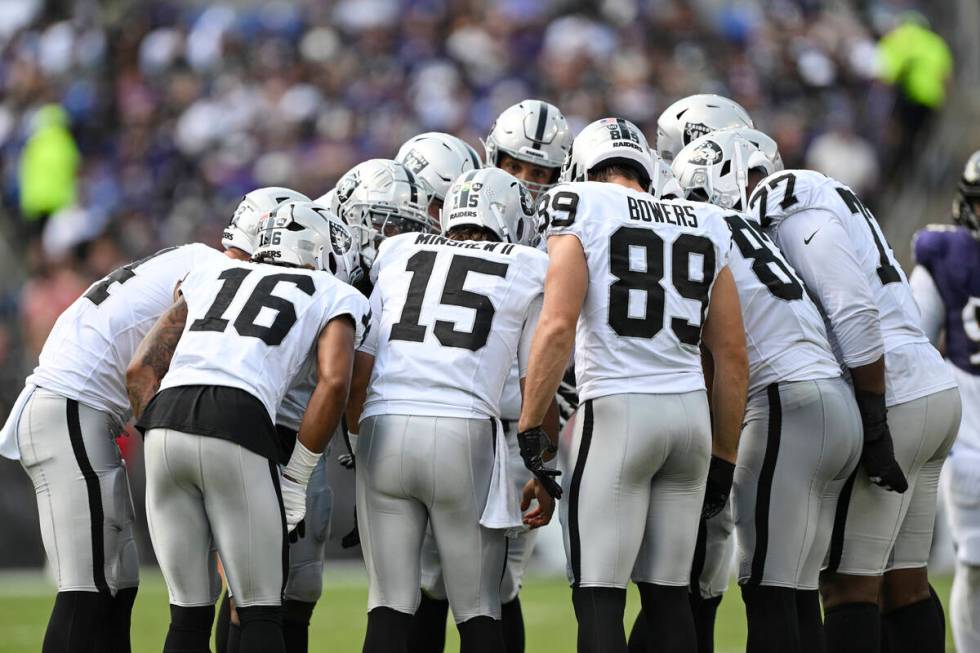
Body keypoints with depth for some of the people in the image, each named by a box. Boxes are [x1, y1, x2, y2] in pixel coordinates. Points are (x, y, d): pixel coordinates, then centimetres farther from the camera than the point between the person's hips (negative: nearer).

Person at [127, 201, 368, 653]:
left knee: (190, 613, 13)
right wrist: (295, 481, 6)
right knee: (260, 613, 6)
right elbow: (334, 382, 0)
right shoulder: (336, 298, 19)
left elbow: (141, 369, 20)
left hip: (166, 414, 4)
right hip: (238, 425, -4)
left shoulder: (211, 278, 31)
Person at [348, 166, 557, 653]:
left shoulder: (397, 256, 19)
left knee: (389, 608, 7)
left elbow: (358, 375, 14)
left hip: (383, 431, 2)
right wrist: (545, 475, 22)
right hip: (465, 432, -2)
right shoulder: (527, 272, 13)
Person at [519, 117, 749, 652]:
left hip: (618, 407, -5)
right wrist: (723, 460, 21)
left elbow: (557, 326, -12)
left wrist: (528, 428, -9)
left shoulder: (583, 211, 1)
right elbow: (732, 355, 15)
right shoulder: (704, 229, 16)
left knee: (599, 597, -4)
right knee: (667, 592, 13)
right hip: (691, 409, 5)